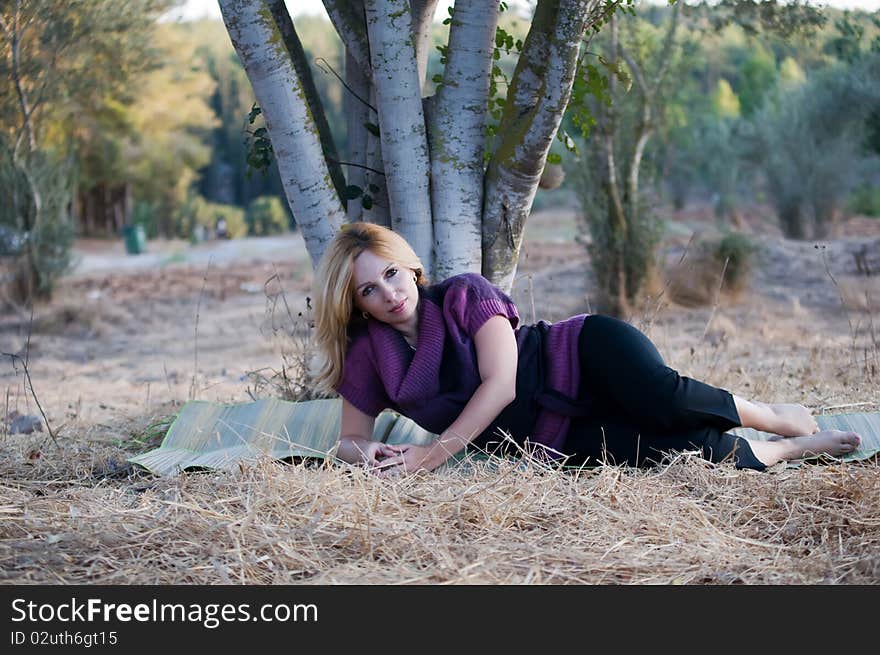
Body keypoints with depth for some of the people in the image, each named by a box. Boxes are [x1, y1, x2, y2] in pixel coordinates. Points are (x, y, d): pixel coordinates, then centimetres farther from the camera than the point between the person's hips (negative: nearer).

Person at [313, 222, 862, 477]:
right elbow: (349, 439, 6)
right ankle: (789, 451, 0)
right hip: (556, 441, 2)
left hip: (580, 358, -1)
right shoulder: (368, 357, 2)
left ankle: (784, 418, -5)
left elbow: (499, 383, -18)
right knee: (684, 451, -26)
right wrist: (368, 452, -20)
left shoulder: (463, 295, -7)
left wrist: (434, 453, -24)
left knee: (663, 402, -35)